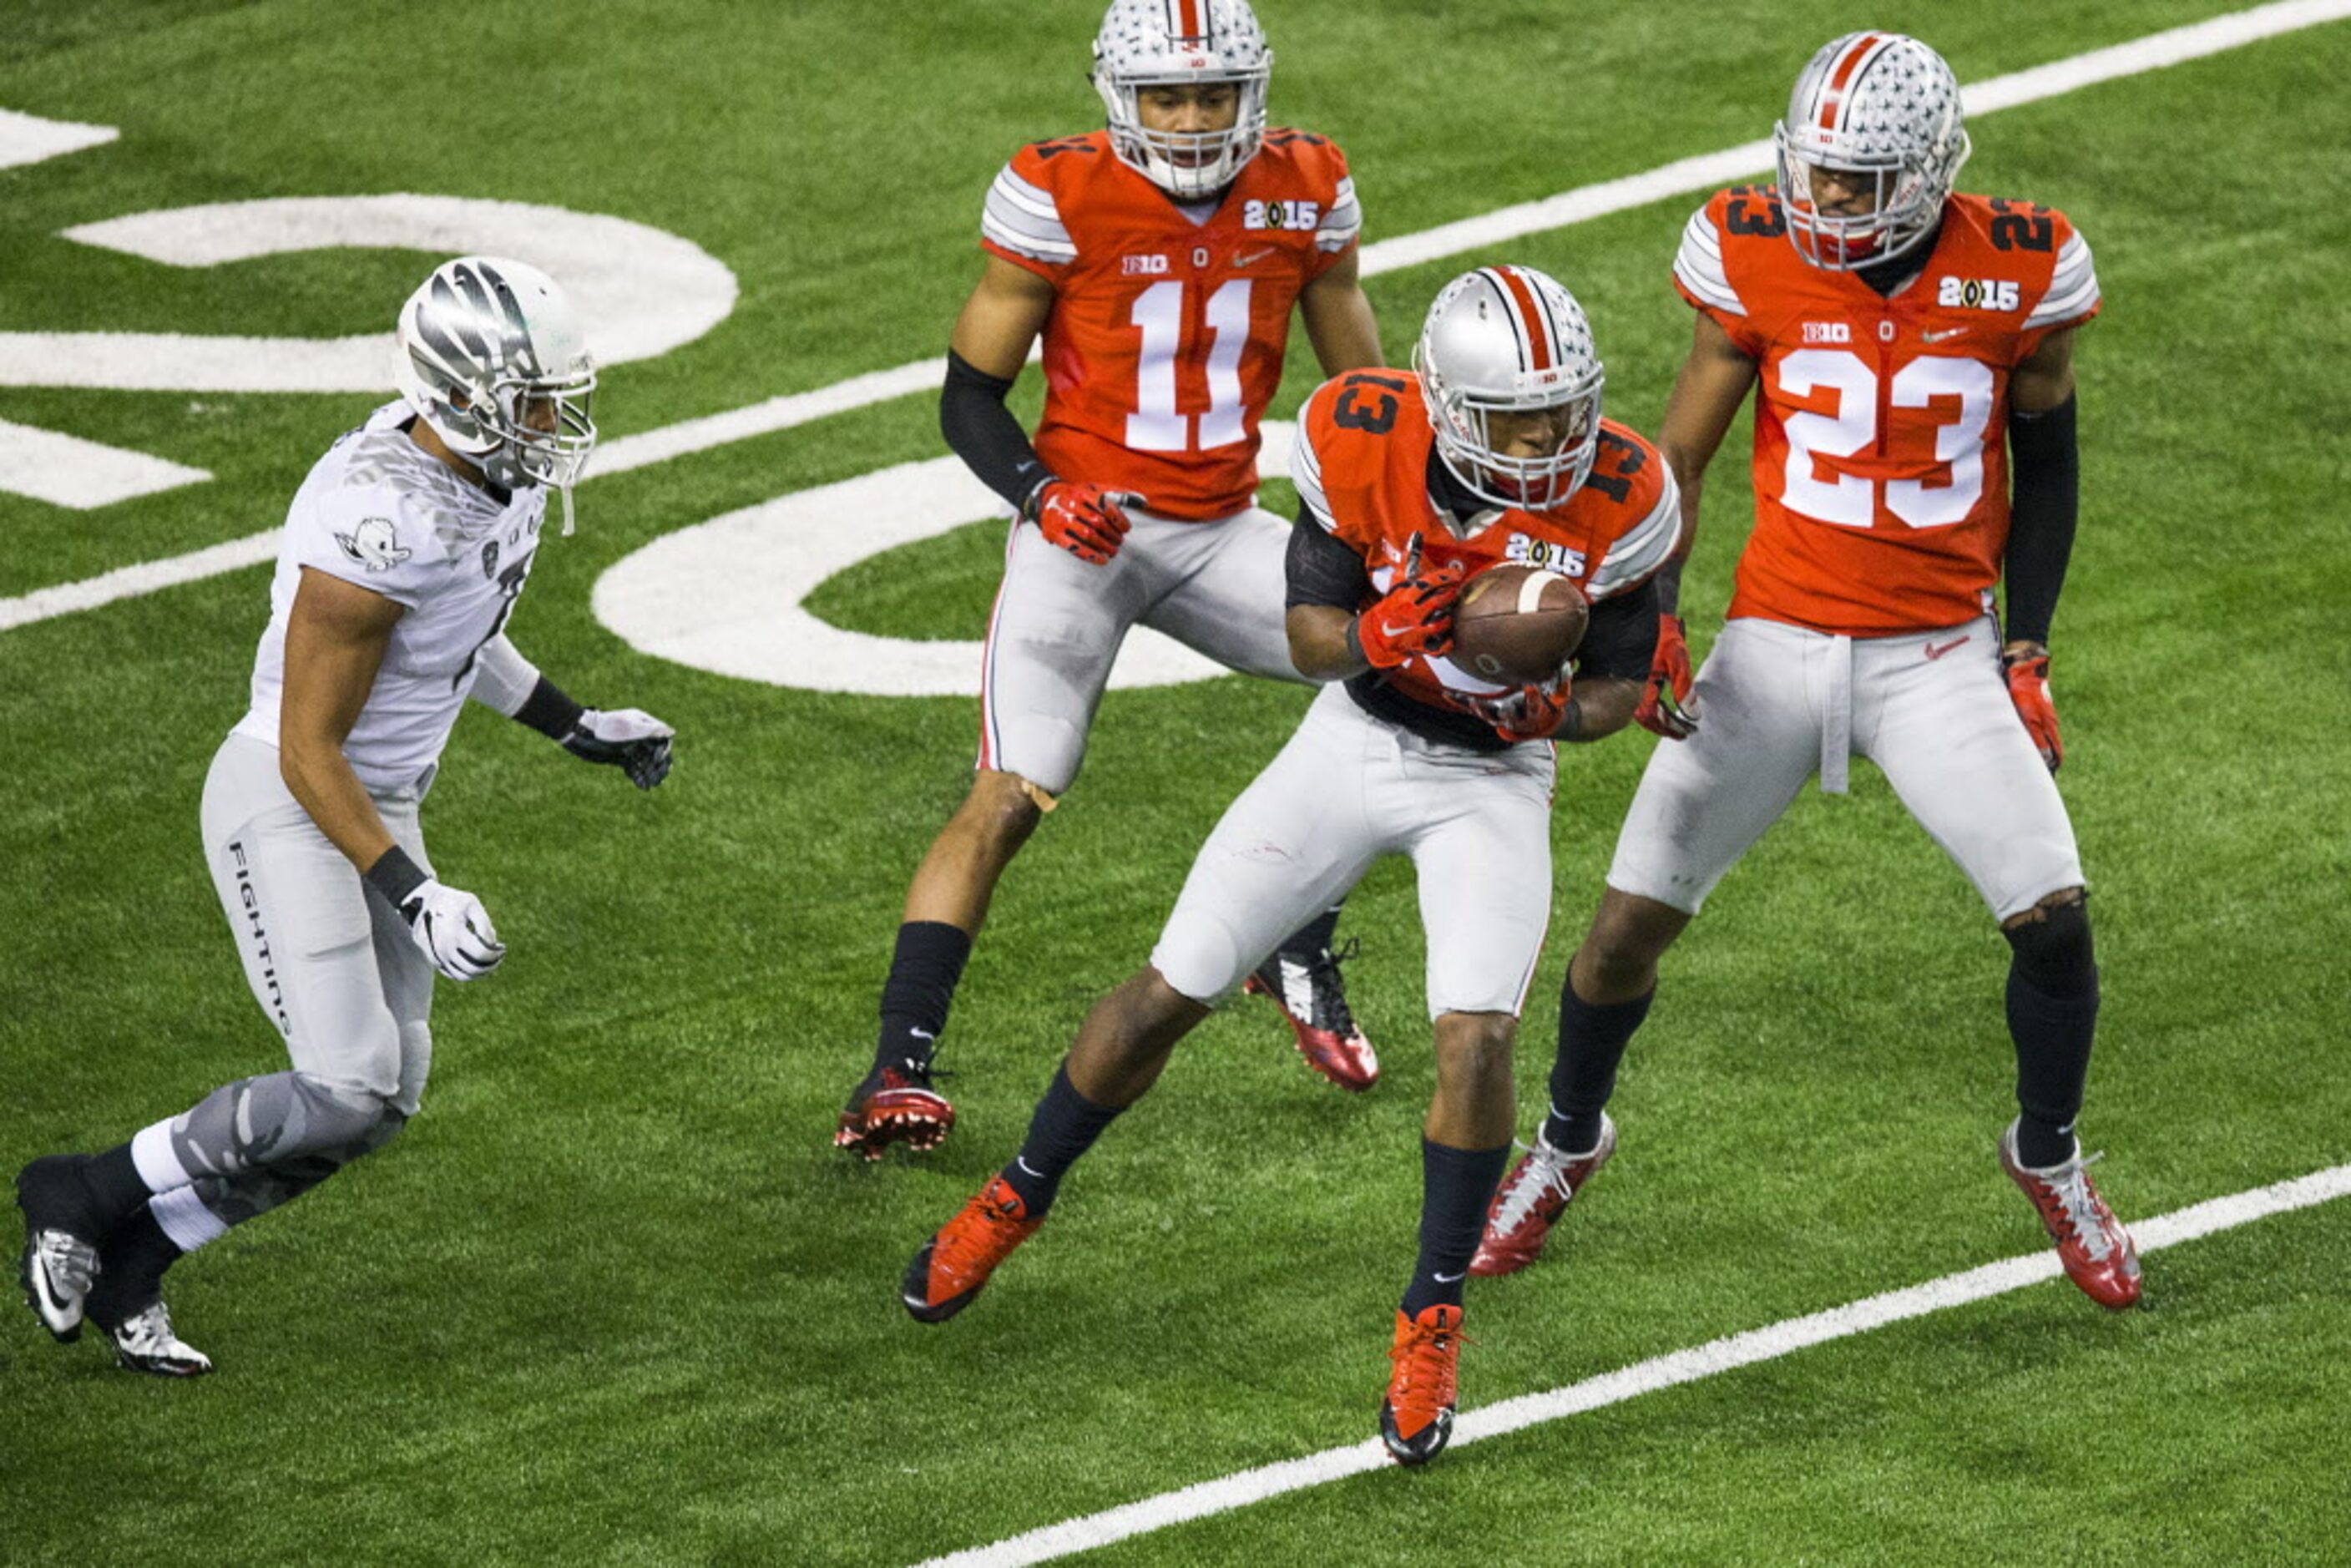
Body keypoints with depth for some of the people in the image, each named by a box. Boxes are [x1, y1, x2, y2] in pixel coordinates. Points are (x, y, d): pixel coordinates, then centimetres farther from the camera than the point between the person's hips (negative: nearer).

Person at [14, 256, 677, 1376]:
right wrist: (411, 895, -28)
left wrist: (580, 728, 21)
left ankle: (122, 1268, 18)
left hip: (380, 806, 9)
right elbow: (308, 749, -23)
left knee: (378, 1101, 6)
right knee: (345, 1094, -17)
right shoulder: (378, 528, -30)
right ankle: (85, 1199, 5)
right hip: (286, 809, -9)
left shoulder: (500, 474, -1)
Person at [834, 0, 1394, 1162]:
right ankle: (897, 1070, -12)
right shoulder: (1060, 198, -13)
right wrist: (1038, 493, -24)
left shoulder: (1303, 194, -1)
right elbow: (969, 394, -7)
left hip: (1220, 534, 5)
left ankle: (1300, 956, 11)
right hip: (1086, 528, -4)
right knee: (1009, 798, -15)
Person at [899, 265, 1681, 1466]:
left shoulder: (1617, 501, -24)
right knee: (1171, 992, 5)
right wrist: (1377, 637, -35)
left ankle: (1430, 1322, -3)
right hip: (1356, 741, 1)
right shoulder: (1365, 447, -23)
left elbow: (1616, 691, -9)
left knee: (1476, 1039, -21)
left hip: (1494, 777, -1)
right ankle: (1020, 1196, 30)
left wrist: (1543, 710, -31)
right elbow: (1308, 633, -13)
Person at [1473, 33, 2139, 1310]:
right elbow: (1680, 450, 2)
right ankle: (1567, 1143, 29)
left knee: (2052, 915, -11)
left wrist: (2027, 653, 2)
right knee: (1632, 917, 0)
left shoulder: (2016, 275, -9)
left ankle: (2049, 1158, 18)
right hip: (1778, 645, 0)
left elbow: (2045, 464, 6)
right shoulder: (1759, 261, -10)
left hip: (1940, 657, 0)